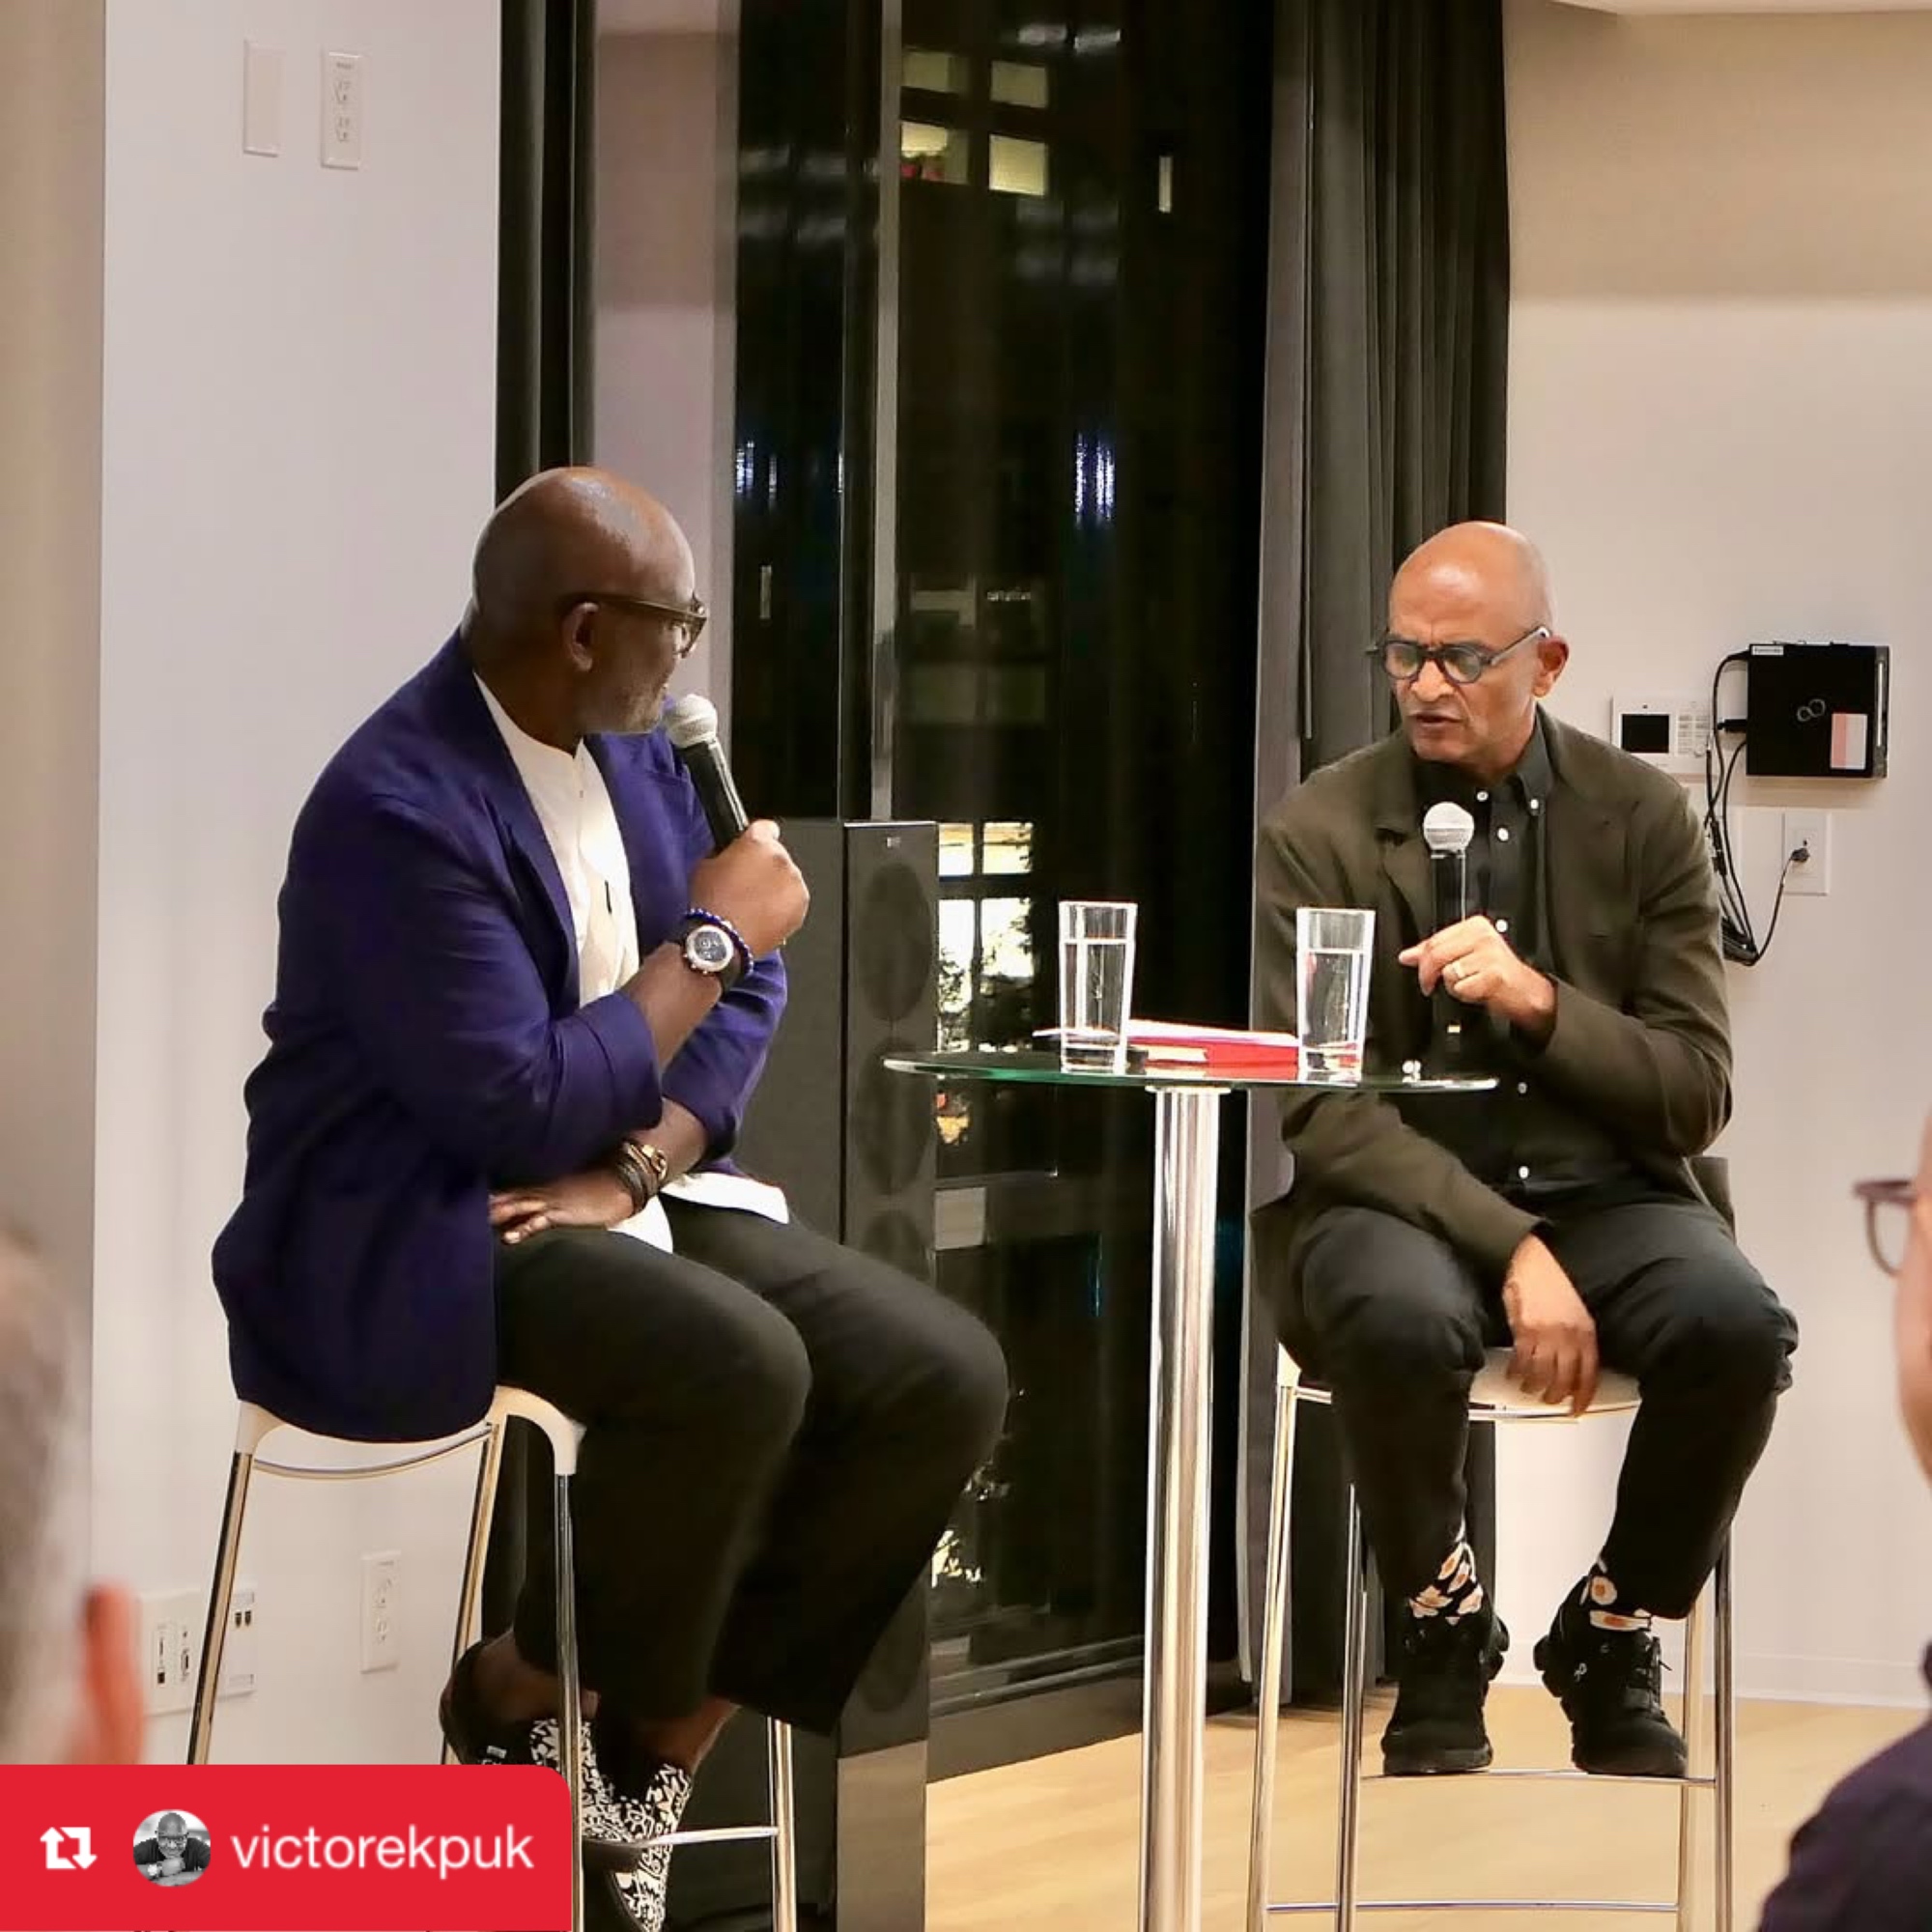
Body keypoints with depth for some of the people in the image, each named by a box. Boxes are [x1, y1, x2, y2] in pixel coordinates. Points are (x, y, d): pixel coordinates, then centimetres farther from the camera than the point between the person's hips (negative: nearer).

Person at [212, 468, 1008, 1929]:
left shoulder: (626, 744, 6)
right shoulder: (399, 809, -21)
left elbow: (746, 992, 8)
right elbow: (522, 1113, -26)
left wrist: (636, 1168, -12)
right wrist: (711, 937, -14)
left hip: (618, 1193, 8)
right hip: (412, 1236, -8)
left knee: (944, 1379, -10)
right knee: (739, 1367, -34)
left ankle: (660, 1745, -2)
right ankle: (515, 1706, -9)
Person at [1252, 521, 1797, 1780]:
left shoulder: (1642, 818, 3)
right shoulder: (1319, 834, -2)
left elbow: (1696, 1098, 0)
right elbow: (1321, 1110, -9)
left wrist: (1542, 1002, -19)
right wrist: (1510, 1248, -23)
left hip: (1602, 1196, 2)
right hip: (1398, 1203, -2)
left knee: (1739, 1326, -30)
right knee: (1404, 1320, -38)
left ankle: (1610, 1637, -2)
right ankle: (1444, 1631, -7)